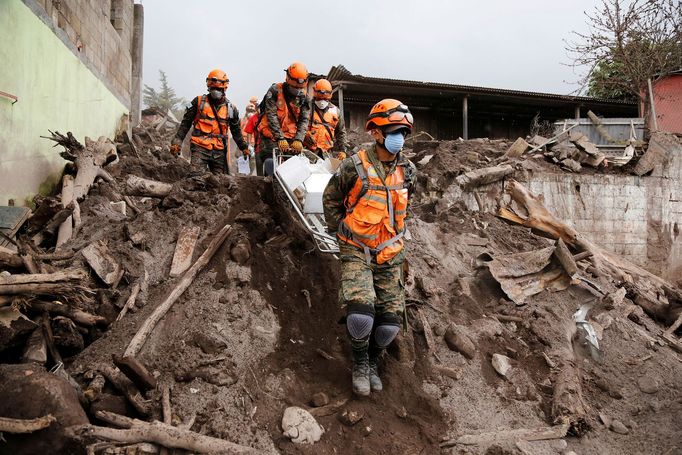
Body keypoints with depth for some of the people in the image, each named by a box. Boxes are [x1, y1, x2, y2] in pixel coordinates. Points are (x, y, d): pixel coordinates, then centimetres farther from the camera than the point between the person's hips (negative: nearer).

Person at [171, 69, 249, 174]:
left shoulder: (230, 108, 11)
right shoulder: (199, 102, 4)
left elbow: (236, 132, 22)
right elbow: (185, 124, 6)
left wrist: (244, 147, 17)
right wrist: (177, 142, -1)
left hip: (219, 151, 3)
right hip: (200, 148, -3)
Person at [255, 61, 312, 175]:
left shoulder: (304, 97, 5)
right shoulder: (275, 91, -7)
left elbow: (304, 120, -1)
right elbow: (271, 116, -13)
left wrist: (298, 140, -17)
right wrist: (280, 138, -20)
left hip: (291, 139, 4)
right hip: (271, 138, -3)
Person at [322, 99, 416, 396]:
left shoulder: (407, 171, 3)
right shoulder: (354, 166, -12)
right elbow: (330, 199, 3)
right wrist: (340, 230, 1)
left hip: (390, 255, 5)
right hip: (357, 252, -4)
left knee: (391, 319, 3)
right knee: (361, 313, -20)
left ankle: (372, 362, 30)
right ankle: (360, 363, 9)